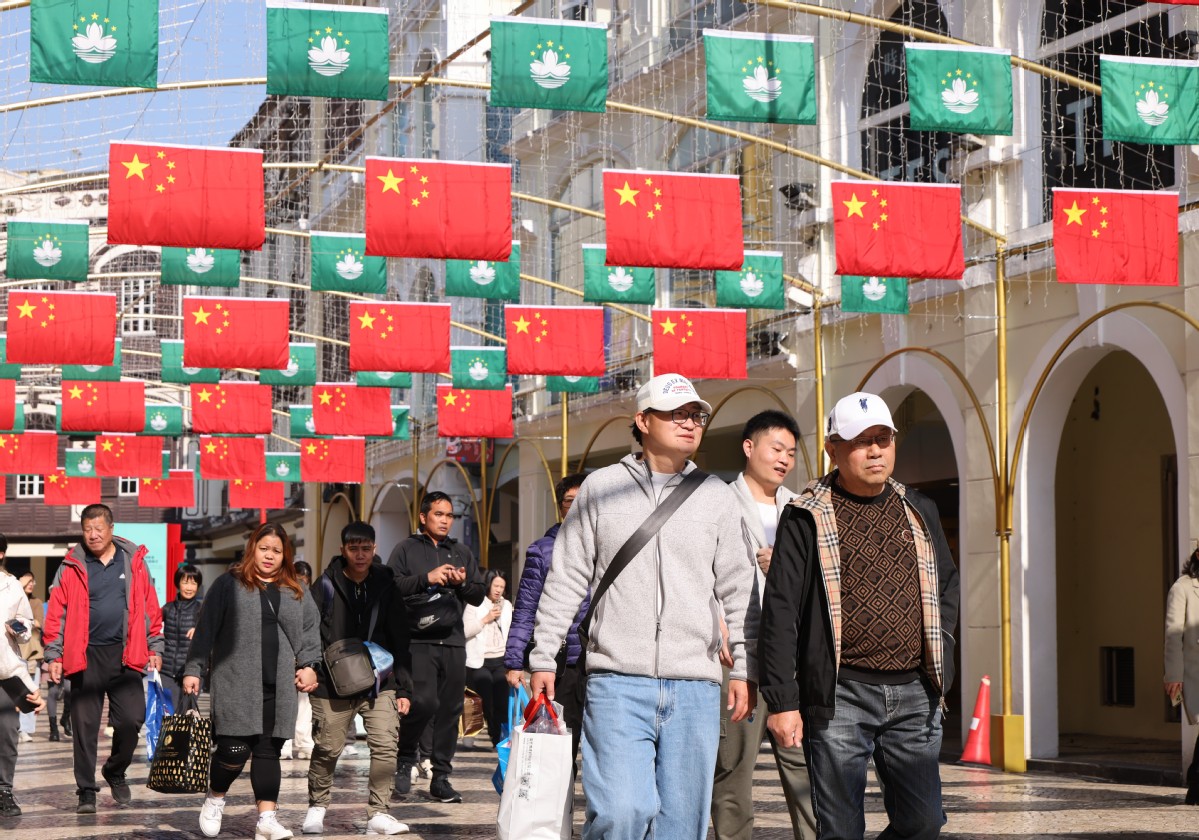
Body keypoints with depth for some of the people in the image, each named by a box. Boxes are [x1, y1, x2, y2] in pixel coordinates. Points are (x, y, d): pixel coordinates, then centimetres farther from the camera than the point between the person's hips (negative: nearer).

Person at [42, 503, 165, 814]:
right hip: (85, 656, -1)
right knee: (85, 726, 1)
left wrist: (155, 648, 5)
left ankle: (115, 771, 23)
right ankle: (87, 791, 10)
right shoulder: (72, 567, 2)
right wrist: (54, 656, -2)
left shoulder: (133, 562, 6)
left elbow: (150, 609, 9)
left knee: (131, 719, -3)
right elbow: (56, 614, 2)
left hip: (125, 655, 1)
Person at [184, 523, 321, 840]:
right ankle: (214, 801, 17)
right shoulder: (229, 585, 4)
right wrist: (193, 670, -1)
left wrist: (308, 665, 1)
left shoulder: (296, 593, 16)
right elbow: (206, 629, 2)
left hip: (278, 688, 4)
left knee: (269, 751, 4)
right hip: (235, 685, -4)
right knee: (235, 750, -10)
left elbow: (310, 629, 16)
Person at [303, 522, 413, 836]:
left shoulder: (386, 586, 5)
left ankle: (378, 813, -1)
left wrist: (403, 688, 4)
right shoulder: (327, 586, 0)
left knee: (386, 746, -10)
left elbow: (400, 641, 6)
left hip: (380, 683, 1)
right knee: (327, 748, 4)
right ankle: (317, 807, 25)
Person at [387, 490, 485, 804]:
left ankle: (441, 778, 9)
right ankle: (405, 758, 5)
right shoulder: (407, 549, 7)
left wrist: (462, 583, -4)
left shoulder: (461, 552, 20)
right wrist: (426, 578, -16)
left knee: (450, 711, 2)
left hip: (453, 642, 4)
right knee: (423, 701, -19)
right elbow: (390, 586, -6)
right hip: (418, 640, -4)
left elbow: (479, 596, 17)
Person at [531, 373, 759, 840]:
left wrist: (745, 669, 6)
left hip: (695, 686, 2)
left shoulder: (717, 498, 10)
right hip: (617, 682, -2)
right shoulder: (601, 488, 7)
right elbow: (565, 581, 8)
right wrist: (543, 659, 3)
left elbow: (739, 591, 12)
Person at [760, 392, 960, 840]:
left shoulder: (918, 511, 13)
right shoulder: (808, 518, -2)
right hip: (841, 695, -4)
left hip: (914, 694, 5)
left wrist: (939, 654, 10)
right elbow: (780, 612, -5)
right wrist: (782, 701, -10)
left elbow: (947, 584, 25)